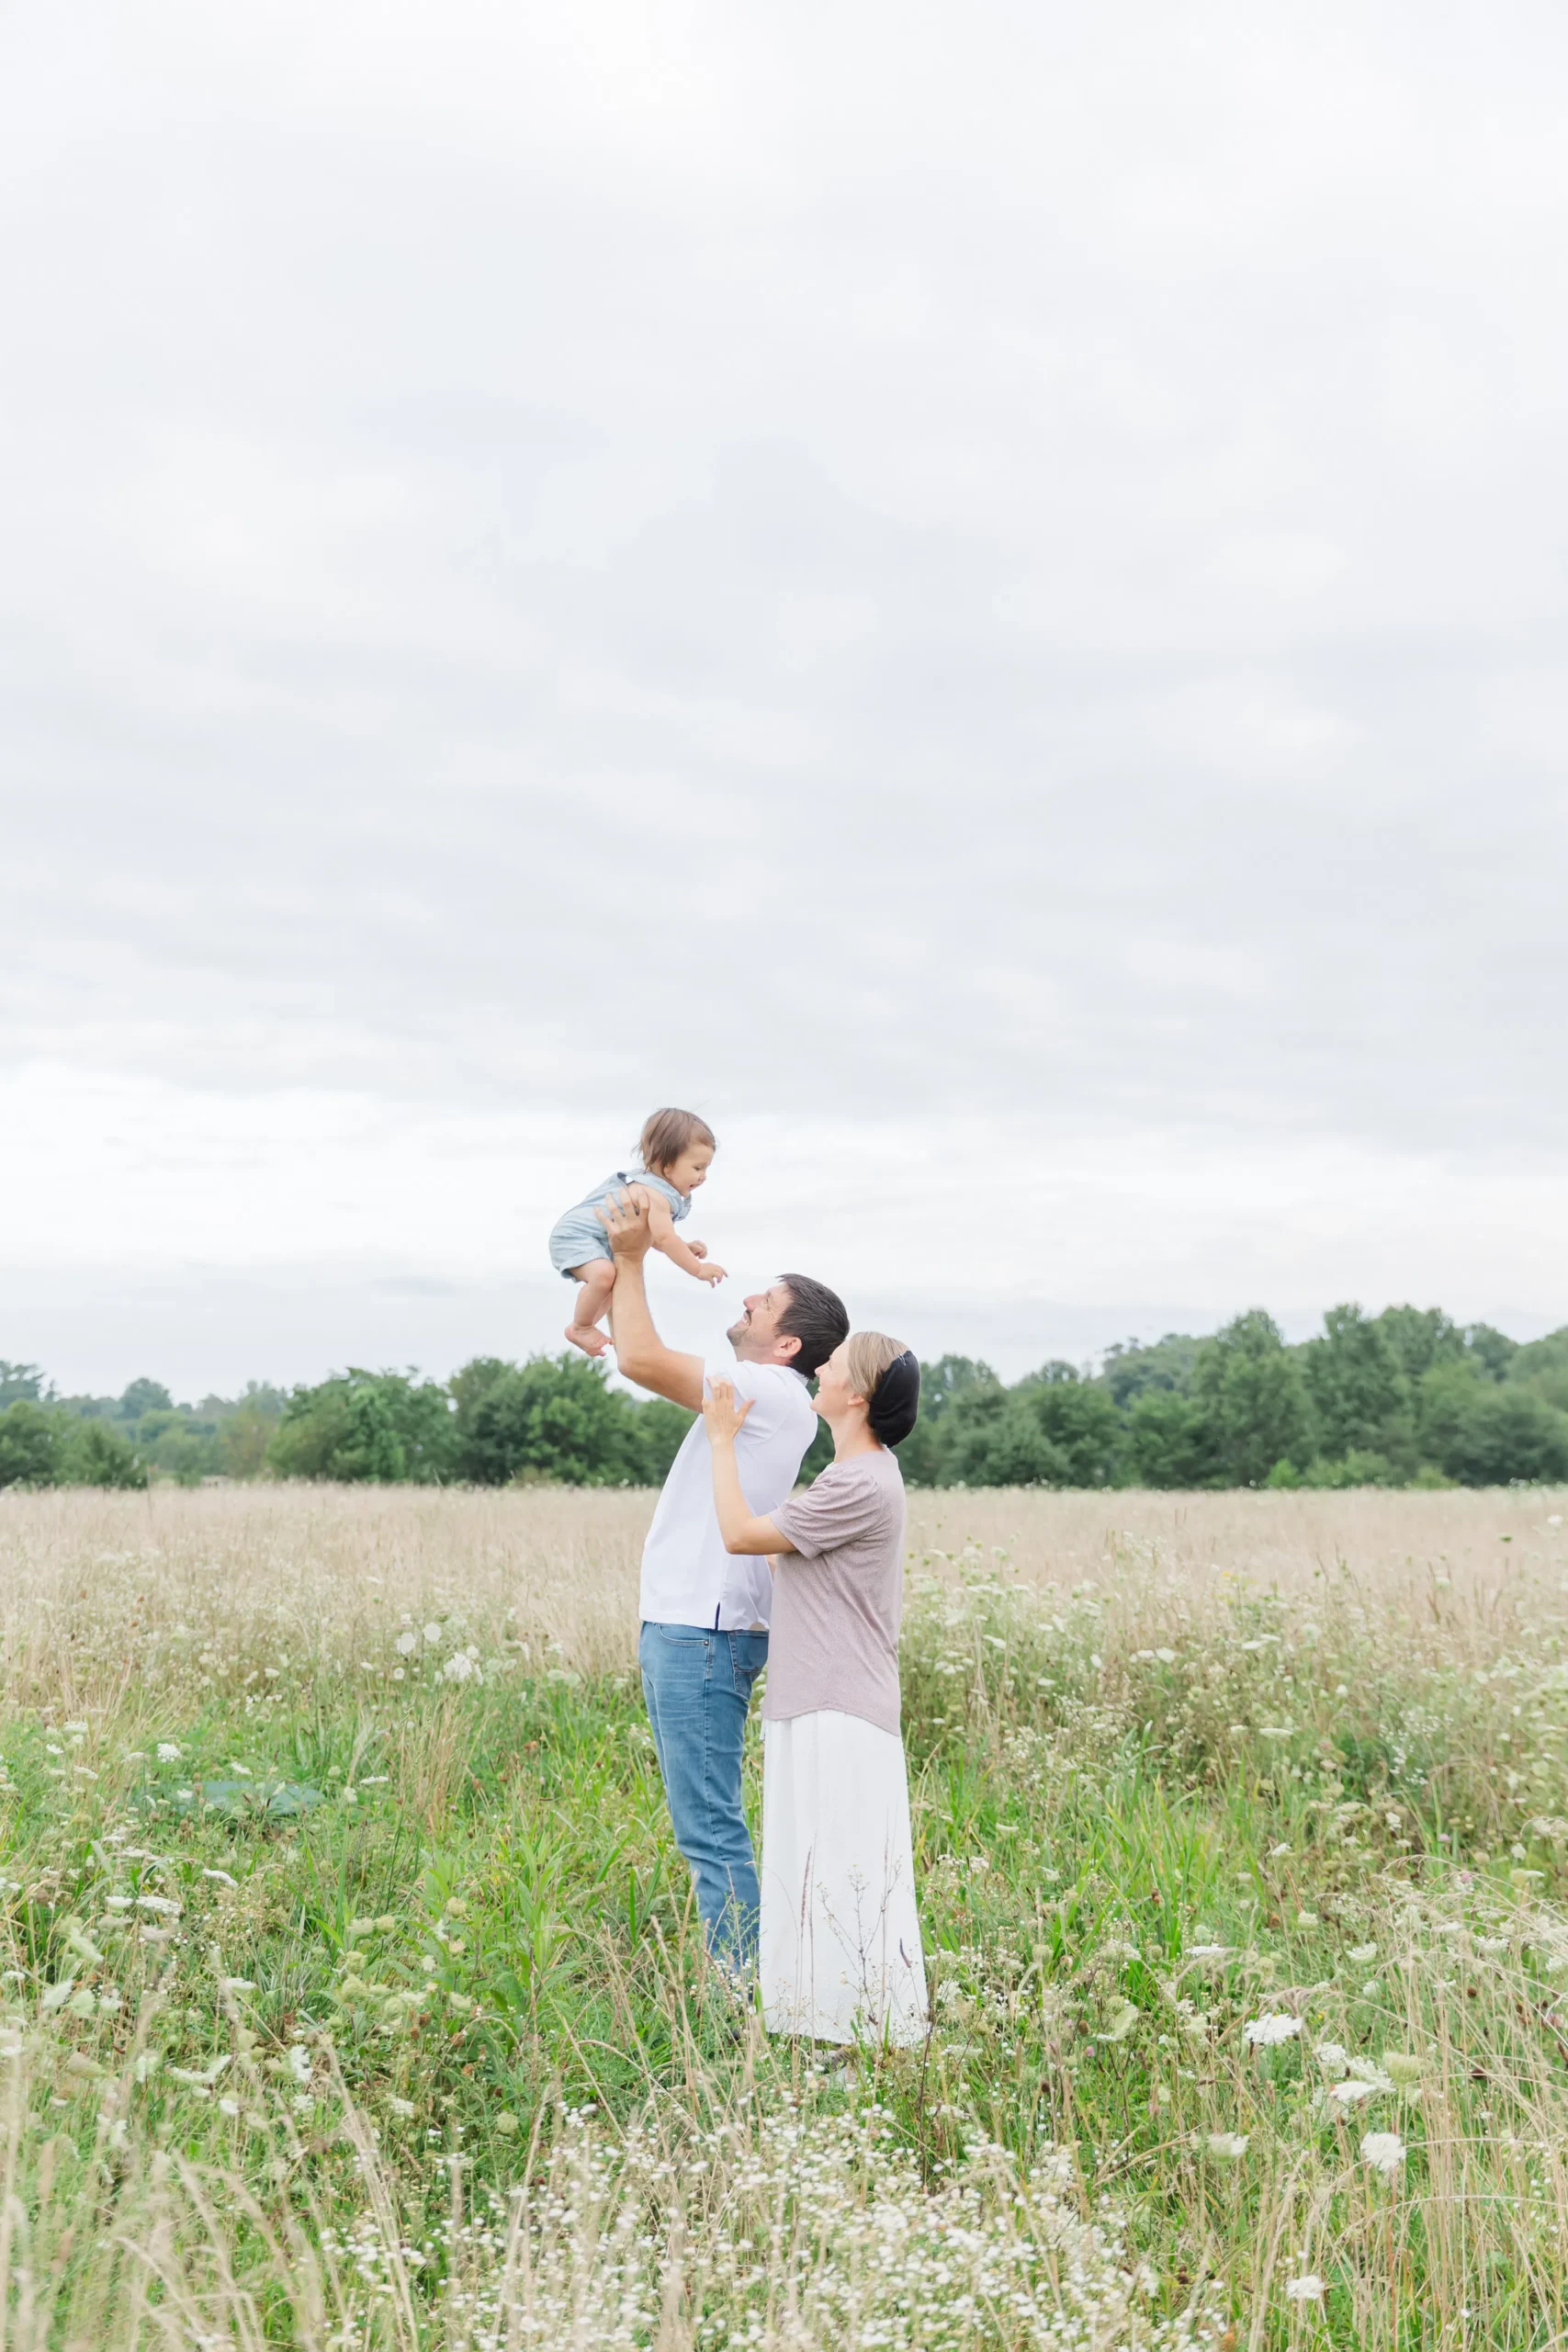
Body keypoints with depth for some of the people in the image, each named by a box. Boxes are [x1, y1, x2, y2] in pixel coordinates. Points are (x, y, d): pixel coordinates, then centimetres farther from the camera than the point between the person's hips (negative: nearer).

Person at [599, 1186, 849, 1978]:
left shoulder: (770, 1392, -13)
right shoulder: (755, 1394, 16)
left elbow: (640, 1359, -17)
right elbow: (643, 1359, 24)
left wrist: (632, 1259, -7)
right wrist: (621, 1264, 17)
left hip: (701, 1634, -10)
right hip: (684, 1626, 10)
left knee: (709, 1825, -9)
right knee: (706, 1823, 15)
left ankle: (743, 1981, -5)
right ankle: (737, 1973, 20)